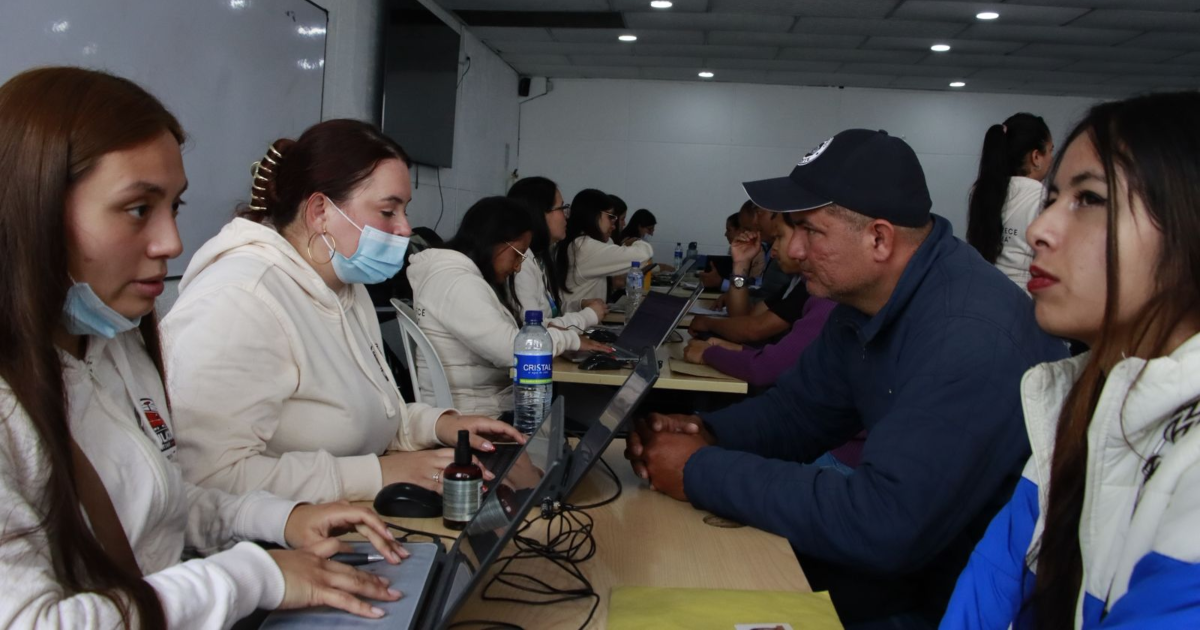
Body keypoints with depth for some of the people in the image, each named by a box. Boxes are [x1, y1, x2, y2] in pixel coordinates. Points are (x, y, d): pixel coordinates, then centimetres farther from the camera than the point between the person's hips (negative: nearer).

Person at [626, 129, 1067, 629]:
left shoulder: (971, 335, -30)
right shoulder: (865, 300, 0)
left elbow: (881, 525, -34)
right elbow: (796, 409, 10)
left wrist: (702, 472, -25)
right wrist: (704, 434, -11)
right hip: (913, 551, 8)